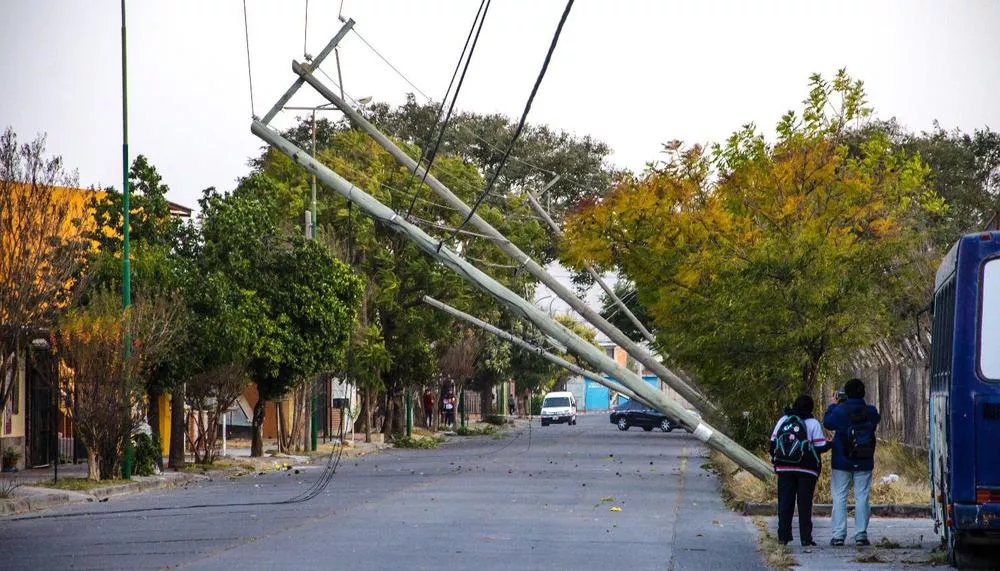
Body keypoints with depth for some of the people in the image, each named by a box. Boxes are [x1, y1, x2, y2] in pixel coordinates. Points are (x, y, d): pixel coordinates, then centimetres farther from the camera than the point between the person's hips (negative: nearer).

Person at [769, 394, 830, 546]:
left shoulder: (782, 420, 6)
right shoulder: (813, 423, -4)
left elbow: (772, 444, 6)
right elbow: (820, 447, -6)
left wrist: (776, 460, 18)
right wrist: (831, 444, 14)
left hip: (784, 469, 2)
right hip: (806, 470, -2)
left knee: (785, 502, 7)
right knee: (805, 504, 2)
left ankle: (783, 536, 4)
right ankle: (805, 537, -1)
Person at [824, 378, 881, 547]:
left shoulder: (840, 411, -12)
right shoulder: (871, 411, -5)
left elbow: (827, 423, 3)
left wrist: (834, 405, 15)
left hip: (842, 462, -2)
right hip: (864, 463, 2)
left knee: (839, 496, 4)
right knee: (862, 497, 6)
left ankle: (839, 534, -1)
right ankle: (861, 534, 2)